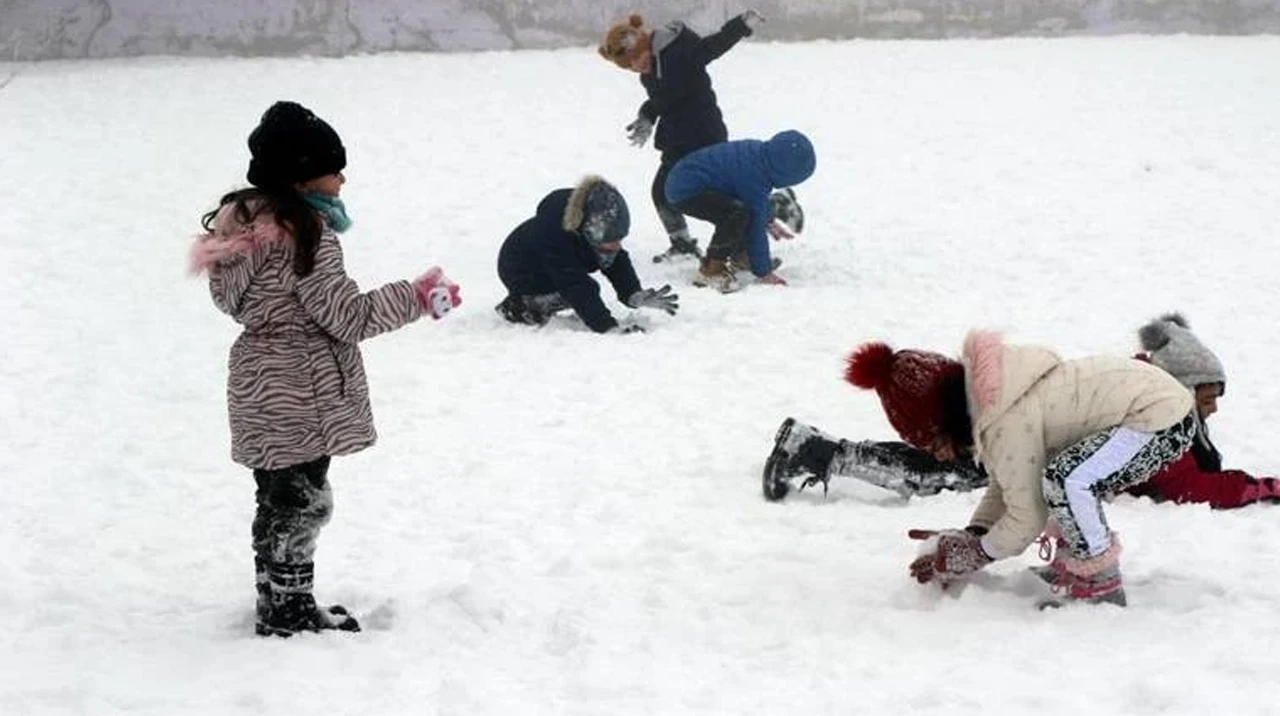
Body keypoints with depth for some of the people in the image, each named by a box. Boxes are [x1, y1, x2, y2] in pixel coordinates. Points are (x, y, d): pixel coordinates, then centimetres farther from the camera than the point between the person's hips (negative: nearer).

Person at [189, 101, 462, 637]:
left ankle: (278, 605, 28)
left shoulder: (244, 221, 7)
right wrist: (418, 297, -11)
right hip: (300, 392, -9)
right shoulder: (307, 232, -21)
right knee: (303, 503, 2)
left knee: (276, 502, 18)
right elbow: (348, 316, -20)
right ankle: (290, 613, 10)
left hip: (258, 386, 9)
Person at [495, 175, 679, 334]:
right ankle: (519, 306, -7)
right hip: (520, 274, -8)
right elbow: (577, 289, -43)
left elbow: (617, 263, -15)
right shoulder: (555, 235, -43)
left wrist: (635, 295, -33)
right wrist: (608, 327, -47)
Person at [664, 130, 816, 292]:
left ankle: (738, 255, 33)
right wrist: (763, 272, -11)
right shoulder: (753, 177, -27)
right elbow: (755, 227, -20)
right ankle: (711, 270, -19)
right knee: (739, 213, -32)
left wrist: (770, 221, 36)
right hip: (685, 192, -10)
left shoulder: (759, 152, 1)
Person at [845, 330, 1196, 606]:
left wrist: (973, 556, -3)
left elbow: (1026, 518, -17)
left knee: (1065, 482, -29)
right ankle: (1073, 568, 22)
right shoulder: (986, 398, 5)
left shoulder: (1009, 422, -24)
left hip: (1165, 422, -11)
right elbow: (1006, 483, 16)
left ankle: (1101, 589, -12)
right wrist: (972, 536, 5)